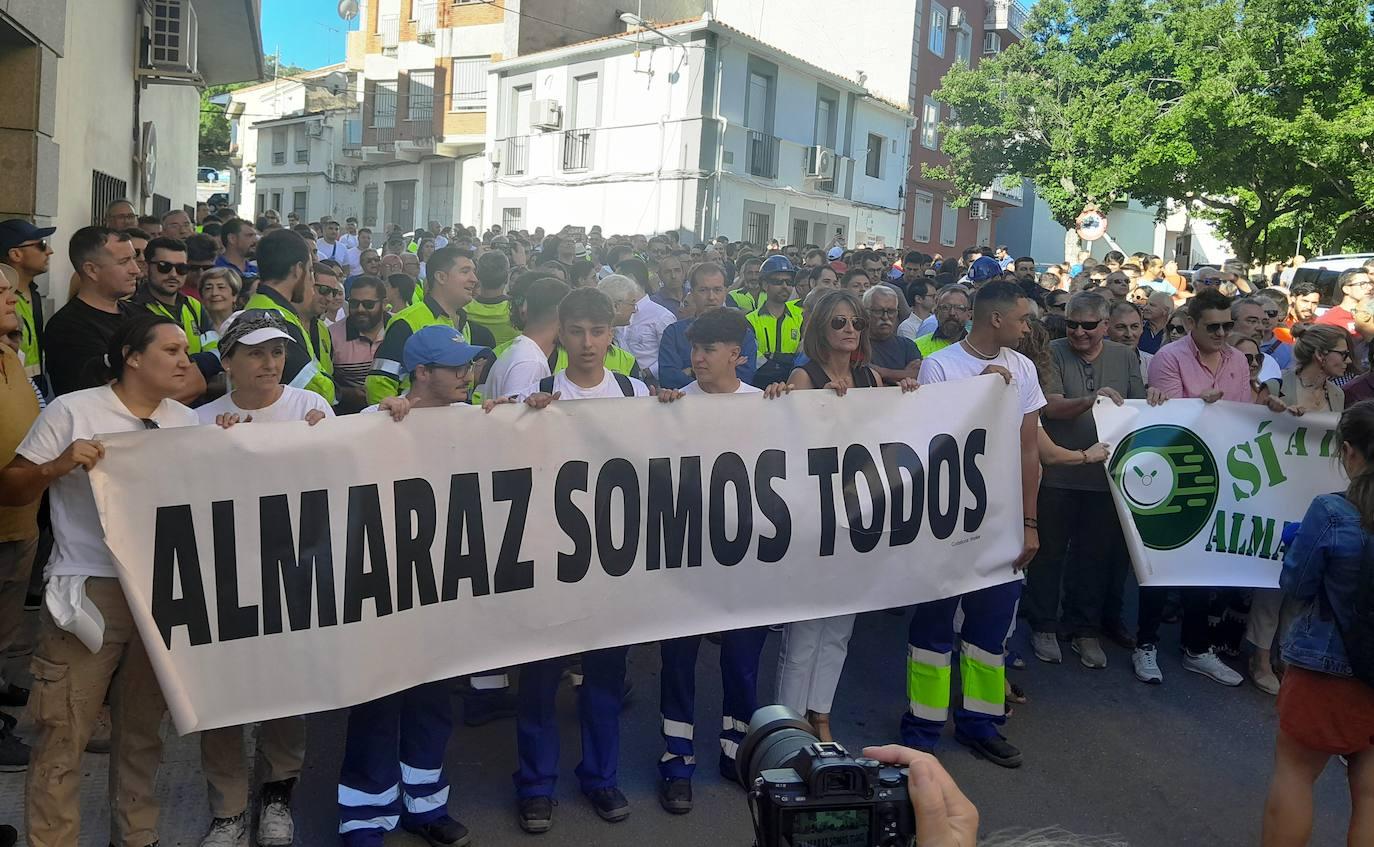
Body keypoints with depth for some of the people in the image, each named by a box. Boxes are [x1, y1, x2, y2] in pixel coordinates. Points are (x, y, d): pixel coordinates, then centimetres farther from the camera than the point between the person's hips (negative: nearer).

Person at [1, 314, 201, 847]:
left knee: (143, 730, 15)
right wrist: (57, 466, -20)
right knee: (62, 736, 1)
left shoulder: (187, 421, 10)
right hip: (88, 592, -4)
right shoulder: (72, 411, -5)